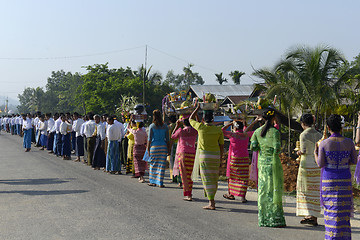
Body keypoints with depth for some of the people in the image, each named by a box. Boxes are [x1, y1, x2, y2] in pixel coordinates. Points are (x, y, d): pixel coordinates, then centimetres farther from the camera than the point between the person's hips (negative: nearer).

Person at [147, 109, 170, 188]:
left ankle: (153, 182, 17)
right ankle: (160, 183, 4)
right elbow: (167, 139, 4)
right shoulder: (165, 126, 3)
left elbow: (149, 139, -4)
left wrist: (148, 148, 3)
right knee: (162, 165, 4)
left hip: (154, 146, -1)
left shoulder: (152, 126, -4)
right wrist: (168, 149, 9)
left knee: (153, 164, 11)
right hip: (163, 146, 1)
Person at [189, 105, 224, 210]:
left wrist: (198, 107, 19)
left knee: (207, 179, -3)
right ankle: (211, 199, 26)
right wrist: (220, 159, 15)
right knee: (214, 178, 15)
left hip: (204, 155, -4)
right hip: (216, 155, 4)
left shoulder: (201, 127, -7)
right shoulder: (218, 130, 1)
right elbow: (221, 146, 5)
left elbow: (191, 119, 13)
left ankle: (211, 204, -6)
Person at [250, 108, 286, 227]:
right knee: (274, 190, 1)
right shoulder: (275, 132, -11)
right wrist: (278, 150, 4)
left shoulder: (257, 131, 4)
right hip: (273, 162, -5)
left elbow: (253, 147, -1)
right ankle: (275, 220, 4)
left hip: (262, 162, 5)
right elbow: (277, 149, -18)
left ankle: (263, 219, 13)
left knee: (263, 190, 9)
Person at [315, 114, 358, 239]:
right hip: (345, 180, 2)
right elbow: (353, 161, 4)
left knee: (331, 208, 7)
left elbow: (321, 164, -9)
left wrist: (315, 154, 10)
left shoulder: (324, 143, -10)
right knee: (343, 209, 11)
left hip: (329, 181, -2)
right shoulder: (349, 142, -4)